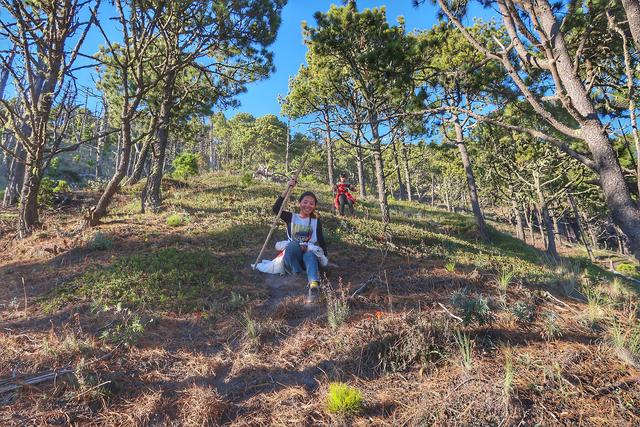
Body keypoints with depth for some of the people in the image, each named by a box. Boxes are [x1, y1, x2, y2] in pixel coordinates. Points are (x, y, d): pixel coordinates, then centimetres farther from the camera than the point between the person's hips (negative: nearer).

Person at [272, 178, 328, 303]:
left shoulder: (316, 222, 15)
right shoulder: (291, 217, 11)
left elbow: (321, 241, 16)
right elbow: (276, 209, -4)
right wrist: (287, 190, -9)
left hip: (310, 252, 0)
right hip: (292, 255, 0)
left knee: (310, 255, -38)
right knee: (292, 245, -35)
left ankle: (314, 284, -61)